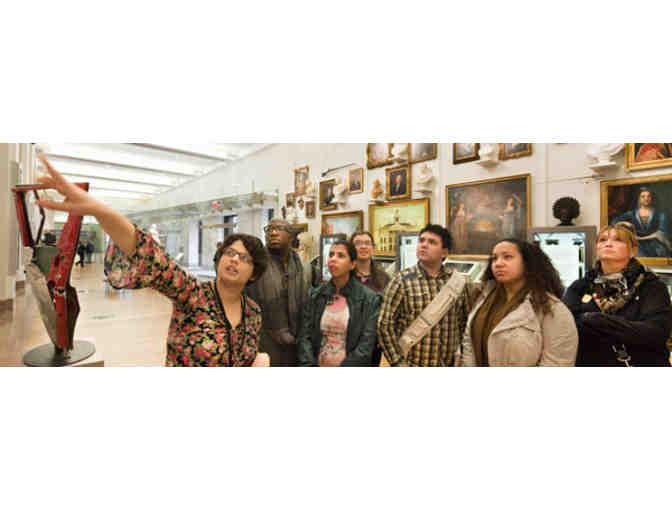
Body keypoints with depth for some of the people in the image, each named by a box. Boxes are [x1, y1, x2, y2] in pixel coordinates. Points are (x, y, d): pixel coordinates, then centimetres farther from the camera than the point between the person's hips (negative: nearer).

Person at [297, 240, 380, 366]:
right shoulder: (315, 295, 0)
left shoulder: (370, 299, -8)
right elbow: (305, 337, -1)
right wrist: (309, 364, -13)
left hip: (349, 364, -2)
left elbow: (366, 346, -11)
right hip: (318, 364, 3)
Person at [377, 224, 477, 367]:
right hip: (412, 366, -3)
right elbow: (385, 325, -12)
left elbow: (468, 321, 10)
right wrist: (399, 363, -13)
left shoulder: (458, 281, -1)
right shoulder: (402, 280, -11)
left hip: (448, 365, 3)